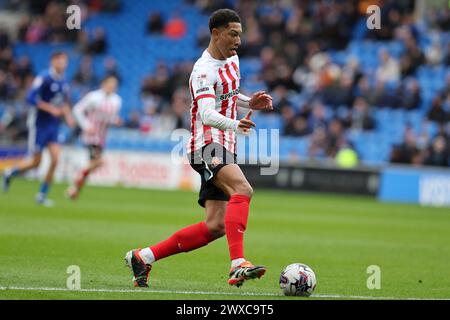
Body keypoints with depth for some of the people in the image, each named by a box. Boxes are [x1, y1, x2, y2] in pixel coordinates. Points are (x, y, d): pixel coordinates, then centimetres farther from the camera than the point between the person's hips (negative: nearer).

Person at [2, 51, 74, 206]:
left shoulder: (63, 82, 7)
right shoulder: (44, 78, -16)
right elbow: (30, 98, -22)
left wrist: (68, 115, 5)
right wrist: (51, 109, -24)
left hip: (53, 125, 6)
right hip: (39, 124, -6)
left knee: (55, 159, -7)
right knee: (35, 162, -2)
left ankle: (42, 195, 5)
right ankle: (9, 173, 26)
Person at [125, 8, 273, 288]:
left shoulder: (232, 59, 15)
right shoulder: (204, 71, -15)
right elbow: (207, 114, -29)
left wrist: (250, 102, 11)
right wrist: (233, 124, -48)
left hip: (224, 149, 9)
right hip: (208, 146, -9)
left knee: (215, 226, 1)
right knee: (243, 190, -34)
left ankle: (143, 257, 10)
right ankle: (238, 265, -45)